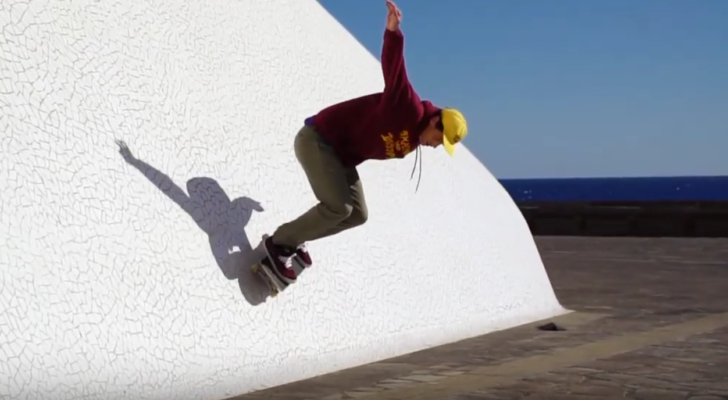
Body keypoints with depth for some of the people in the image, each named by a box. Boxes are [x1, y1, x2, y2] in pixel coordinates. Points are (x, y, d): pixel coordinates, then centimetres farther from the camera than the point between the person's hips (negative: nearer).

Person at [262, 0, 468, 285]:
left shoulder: (408, 144, 8)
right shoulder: (410, 109, -21)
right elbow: (394, 68, -36)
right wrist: (393, 33, -53)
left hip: (340, 154, 10)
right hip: (316, 140, -10)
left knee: (357, 214, 5)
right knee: (339, 207, -21)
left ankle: (294, 239, 16)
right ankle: (280, 243, -5)